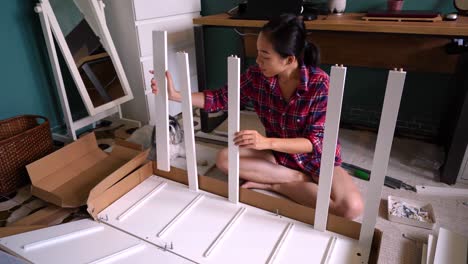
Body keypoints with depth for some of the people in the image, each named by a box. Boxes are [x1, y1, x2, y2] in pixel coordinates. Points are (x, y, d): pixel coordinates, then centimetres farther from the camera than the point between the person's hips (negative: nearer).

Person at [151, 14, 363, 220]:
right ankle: (298, 179, -12)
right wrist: (174, 95, -13)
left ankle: (272, 184, -12)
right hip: (277, 153, 4)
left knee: (351, 207, -28)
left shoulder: (319, 83, -25)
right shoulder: (256, 76, -14)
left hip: (316, 158, -3)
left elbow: (316, 142, -25)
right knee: (224, 159, -18)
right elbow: (220, 99, -3)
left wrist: (267, 142, -38)